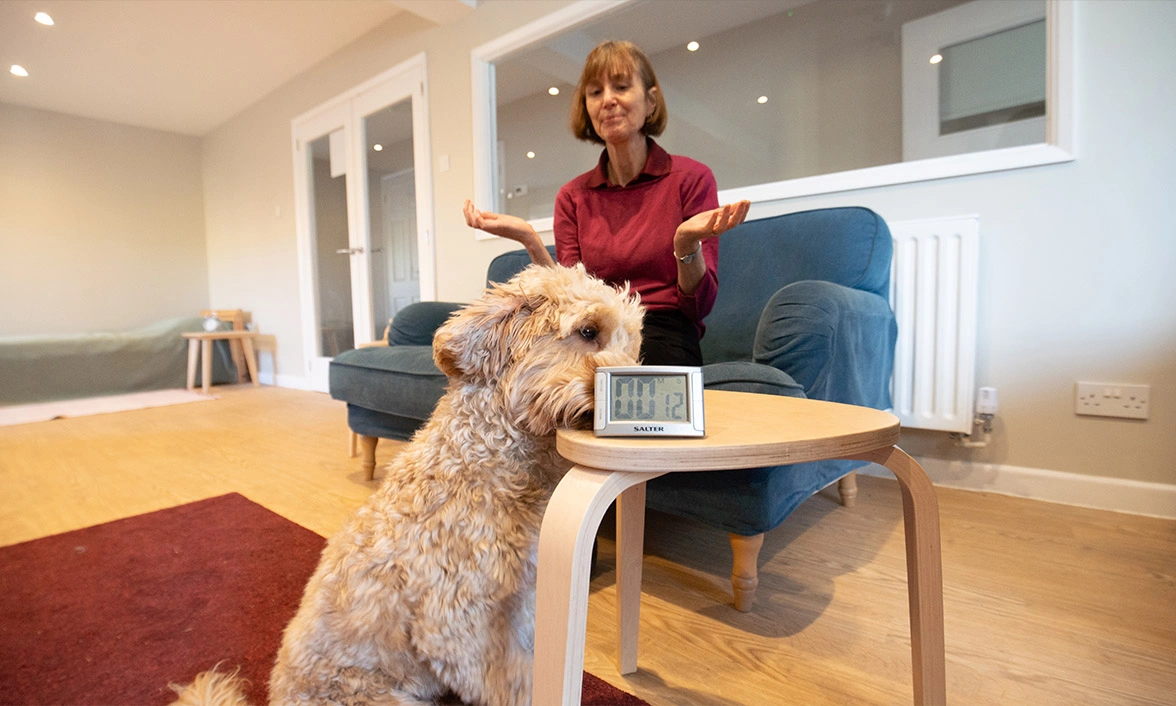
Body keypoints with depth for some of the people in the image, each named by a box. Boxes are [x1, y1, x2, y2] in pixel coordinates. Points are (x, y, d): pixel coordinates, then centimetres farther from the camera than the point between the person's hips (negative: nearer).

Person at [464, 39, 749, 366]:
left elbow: (700, 305, -2)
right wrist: (530, 241, -12)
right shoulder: (572, 196, 11)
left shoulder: (692, 177, 2)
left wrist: (687, 245, -23)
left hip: (664, 338, -3)